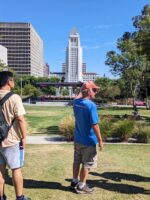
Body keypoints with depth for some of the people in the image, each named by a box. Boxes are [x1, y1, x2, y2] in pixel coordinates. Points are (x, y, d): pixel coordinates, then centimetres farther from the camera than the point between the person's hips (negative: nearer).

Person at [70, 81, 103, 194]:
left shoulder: (76, 102, -1)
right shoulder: (91, 105, -23)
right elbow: (95, 125, -22)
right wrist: (100, 140, -14)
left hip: (78, 139, 7)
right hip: (89, 140, -7)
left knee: (77, 161, 19)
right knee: (87, 164, 9)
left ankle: (74, 182, 32)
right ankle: (81, 186, 20)